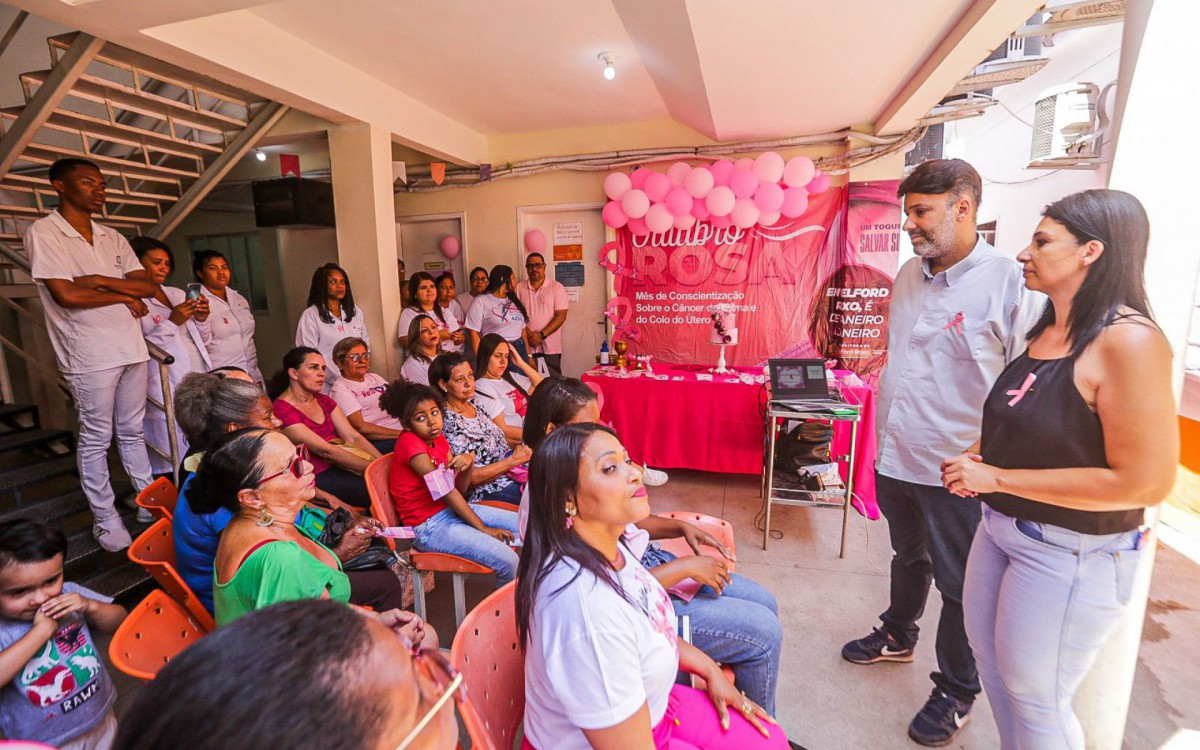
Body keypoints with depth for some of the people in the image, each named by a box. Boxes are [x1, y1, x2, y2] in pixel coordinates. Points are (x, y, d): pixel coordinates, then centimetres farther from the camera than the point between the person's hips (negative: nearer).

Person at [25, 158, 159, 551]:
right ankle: (106, 520, 14)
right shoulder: (43, 233, -4)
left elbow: (149, 286, 4)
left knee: (132, 432, 14)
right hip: (90, 356, -5)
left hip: (132, 349, 5)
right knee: (96, 439, 4)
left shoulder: (112, 238, 12)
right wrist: (126, 297, -4)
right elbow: (65, 295, -14)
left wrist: (101, 280, -10)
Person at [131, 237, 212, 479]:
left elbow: (202, 341, 20)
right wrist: (171, 322, -17)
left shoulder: (178, 294, 15)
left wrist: (201, 320, 1)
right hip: (168, 392, -6)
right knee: (178, 464, -1)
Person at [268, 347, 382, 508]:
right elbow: (325, 450, -17)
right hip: (318, 476, -7)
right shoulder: (282, 410, -11)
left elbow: (353, 437, 3)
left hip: (340, 463, 7)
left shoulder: (323, 400, 13)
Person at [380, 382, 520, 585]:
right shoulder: (409, 443, -18)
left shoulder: (439, 439, 7)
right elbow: (445, 491, -20)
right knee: (507, 560, -23)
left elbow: (459, 488, 6)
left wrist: (468, 462, -16)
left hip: (451, 509, 9)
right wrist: (483, 528, -17)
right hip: (429, 526, -9)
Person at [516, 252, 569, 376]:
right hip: (527, 346, 2)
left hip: (551, 347, -1)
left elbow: (561, 316, -5)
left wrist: (541, 335, -14)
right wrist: (530, 334, -11)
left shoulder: (557, 287, 2)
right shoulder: (519, 288, 8)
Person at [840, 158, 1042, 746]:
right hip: (895, 457, 6)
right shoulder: (908, 274, 5)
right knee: (908, 557, 26)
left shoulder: (1009, 283, -16)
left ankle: (956, 693, 34)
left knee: (960, 586, 13)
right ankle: (898, 637, 49)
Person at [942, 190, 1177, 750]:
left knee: (1033, 693, 12)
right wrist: (975, 457, -3)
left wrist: (996, 478, -23)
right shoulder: (1047, 330, 3)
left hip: (1071, 554, -8)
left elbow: (1145, 482, -25)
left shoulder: (1126, 340, -22)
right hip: (1002, 527, 8)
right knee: (989, 656, 24)